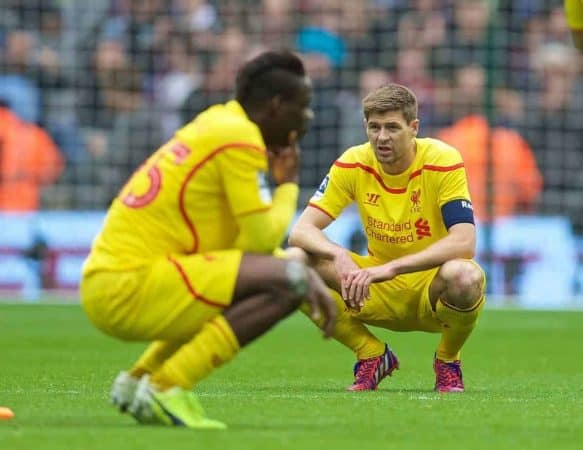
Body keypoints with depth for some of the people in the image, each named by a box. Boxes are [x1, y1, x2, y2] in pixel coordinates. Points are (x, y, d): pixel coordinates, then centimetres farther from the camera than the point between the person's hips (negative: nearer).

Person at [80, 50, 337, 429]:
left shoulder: (219, 124, 18)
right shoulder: (239, 138, -10)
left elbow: (252, 236, 23)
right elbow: (262, 238, -13)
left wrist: (307, 273, 10)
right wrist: (289, 184, 5)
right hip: (130, 286, -10)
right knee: (286, 281, -17)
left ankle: (138, 379, 18)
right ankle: (168, 388, -17)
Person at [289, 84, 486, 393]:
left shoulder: (442, 161, -17)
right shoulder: (353, 164, -7)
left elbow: (464, 242, -28)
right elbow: (301, 230, -12)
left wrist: (391, 267, -38)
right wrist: (340, 256, -35)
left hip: (431, 289, -3)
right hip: (379, 292, 3)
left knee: (464, 276, -39)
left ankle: (447, 361, -4)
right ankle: (372, 355, 1)